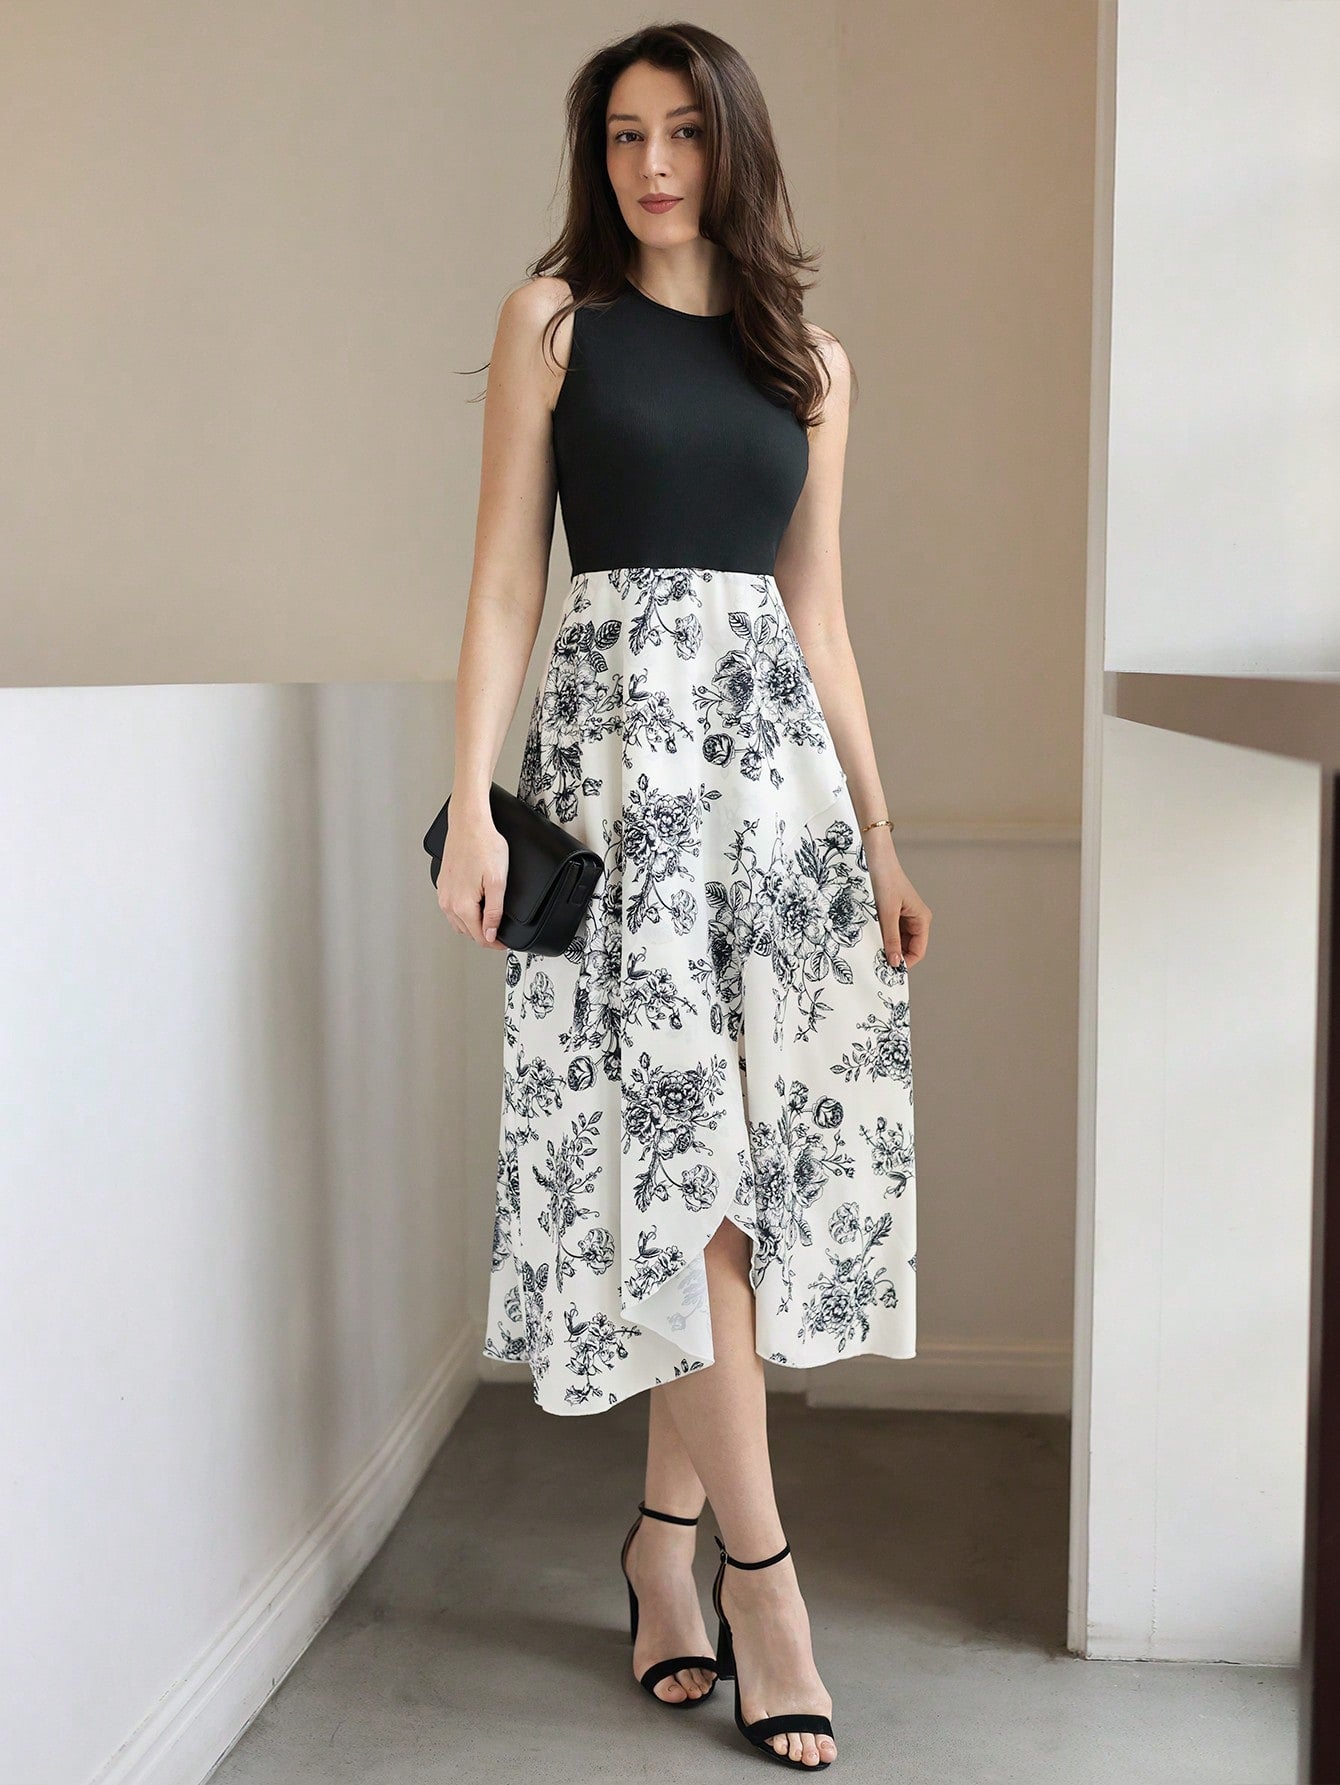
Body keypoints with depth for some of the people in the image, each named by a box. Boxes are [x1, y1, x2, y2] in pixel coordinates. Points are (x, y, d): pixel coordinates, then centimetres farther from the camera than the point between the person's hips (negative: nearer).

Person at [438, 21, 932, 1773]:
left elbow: (819, 613, 15)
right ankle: (757, 1562, 3)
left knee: (769, 1135, 1)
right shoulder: (554, 317, 7)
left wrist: (879, 835, 11)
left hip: (779, 749, 4)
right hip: (619, 731, -4)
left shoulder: (810, 363, 15)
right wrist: (474, 803, -9)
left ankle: (667, 1532, 17)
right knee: (676, 1146, -7)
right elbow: (506, 576, 1)